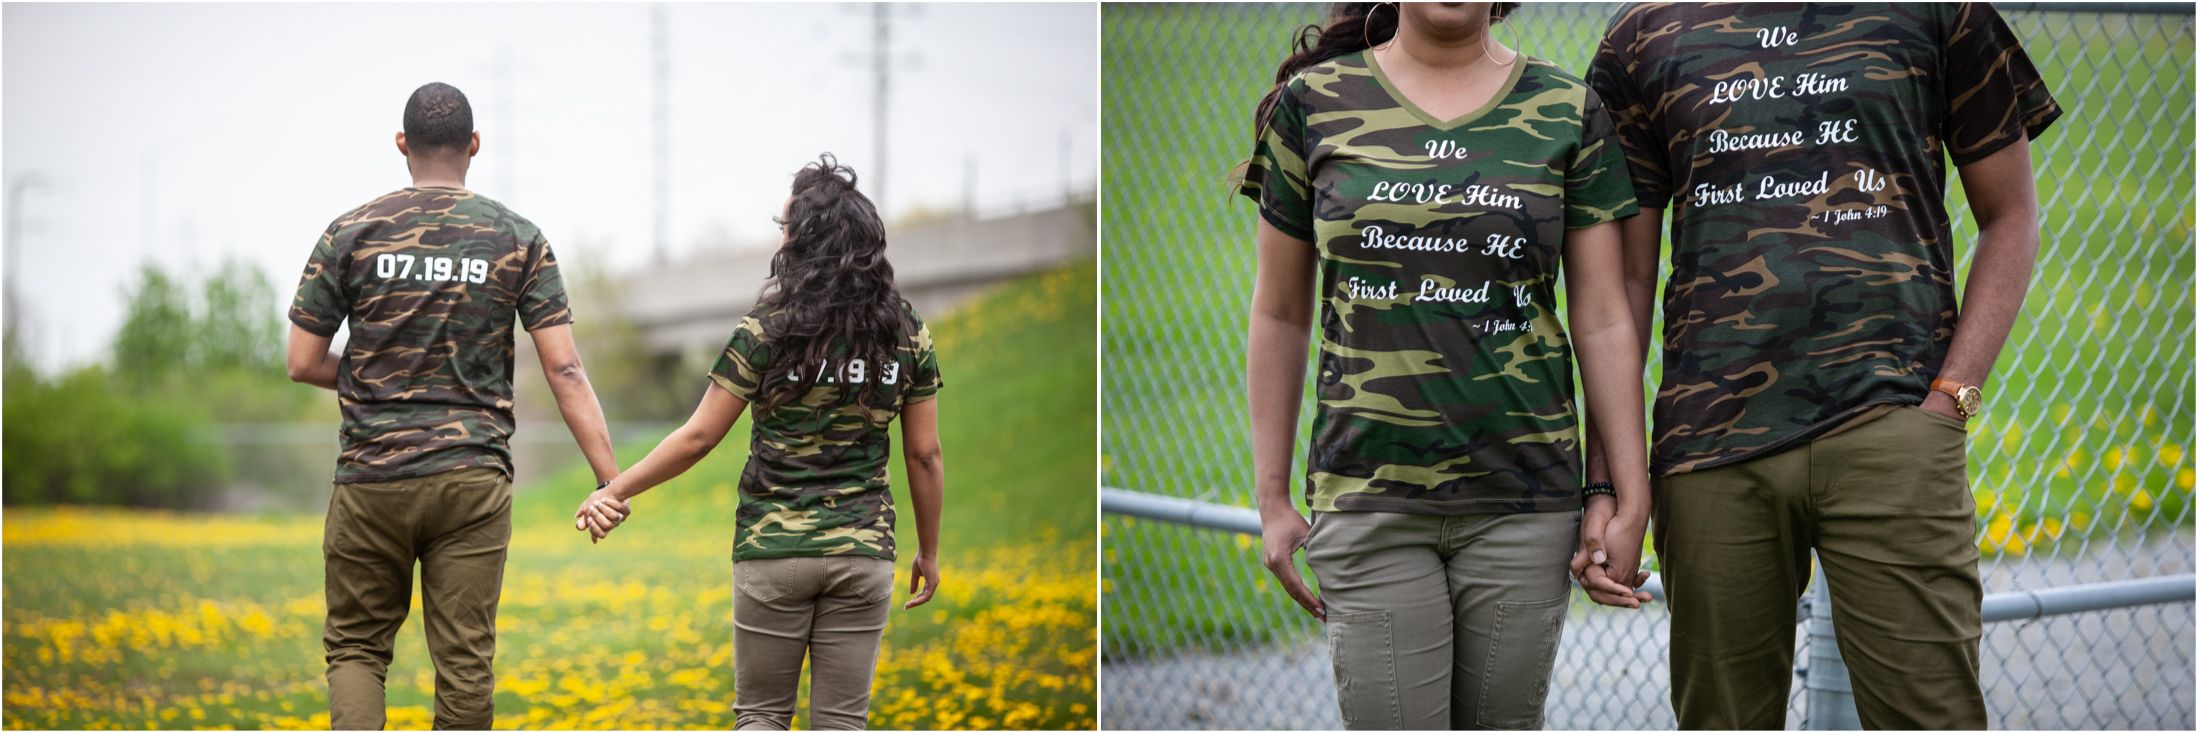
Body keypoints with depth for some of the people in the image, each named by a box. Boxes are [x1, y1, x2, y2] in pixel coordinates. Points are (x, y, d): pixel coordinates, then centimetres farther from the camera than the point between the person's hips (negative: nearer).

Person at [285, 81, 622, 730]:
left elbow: (303, 363, 2)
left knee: (356, 646, 11)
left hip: (372, 479, 0)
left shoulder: (351, 233, 1)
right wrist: (613, 482, -7)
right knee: (465, 660, 4)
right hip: (473, 481, 0)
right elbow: (564, 370, -6)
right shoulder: (518, 239, 1)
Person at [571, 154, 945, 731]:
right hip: (863, 553, 2)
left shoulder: (767, 330, -9)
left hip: (773, 550, -2)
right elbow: (924, 455, 4)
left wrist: (611, 491, 4)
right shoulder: (906, 333, 1)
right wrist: (929, 552, 17)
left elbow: (698, 437, -7)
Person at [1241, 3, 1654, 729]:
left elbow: (1603, 321, 5)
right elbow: (1280, 314, 9)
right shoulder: (1315, 102, 5)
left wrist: (1629, 496, 0)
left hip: (1521, 501, 1)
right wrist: (1272, 499, 7)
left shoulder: (1566, 109, 5)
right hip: (1368, 498, -1)